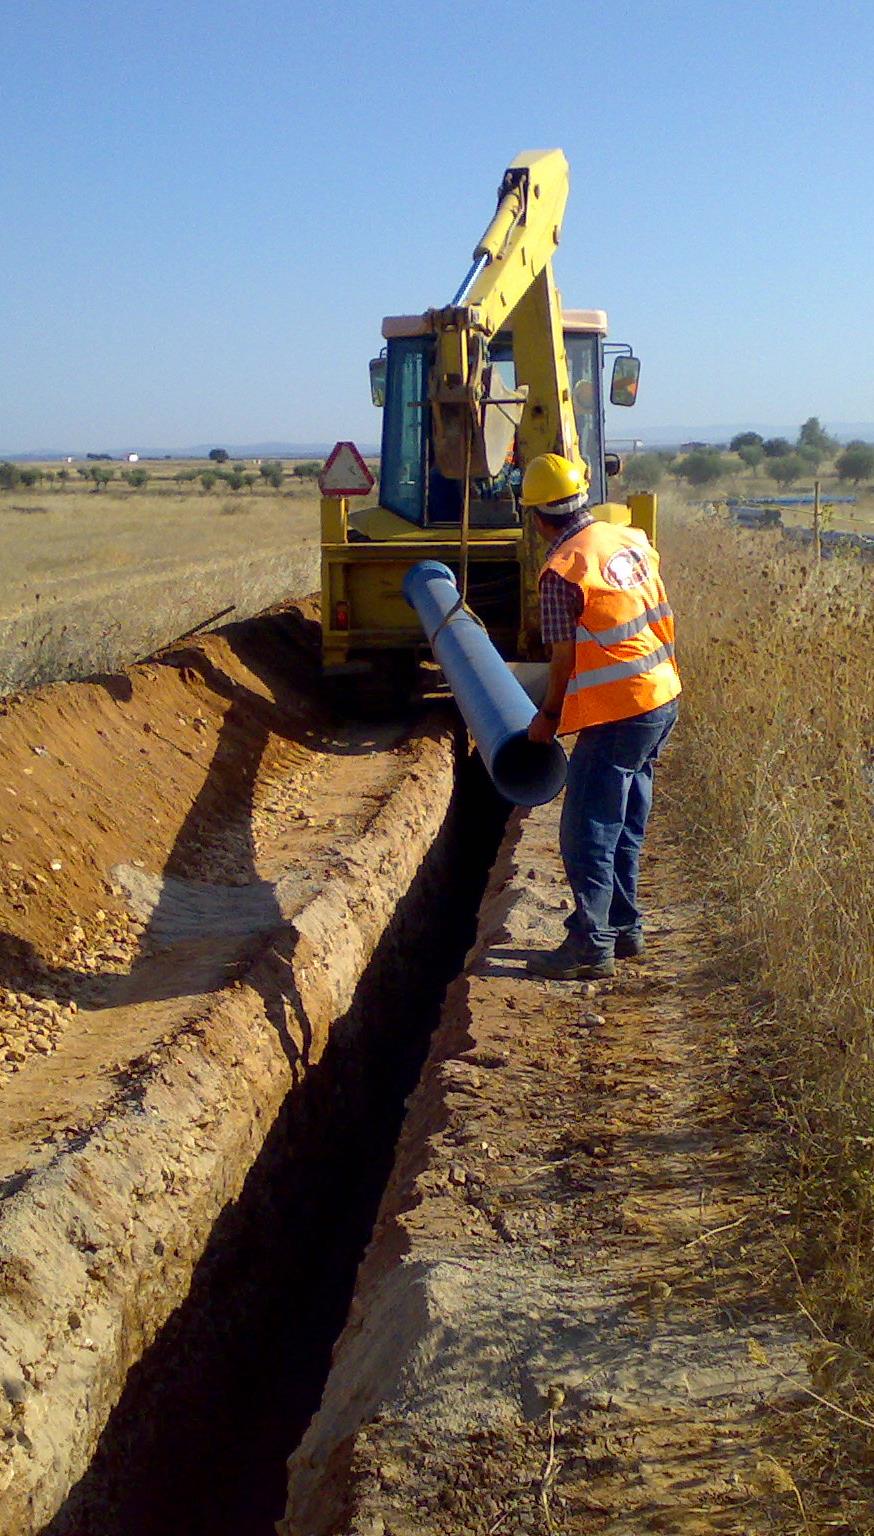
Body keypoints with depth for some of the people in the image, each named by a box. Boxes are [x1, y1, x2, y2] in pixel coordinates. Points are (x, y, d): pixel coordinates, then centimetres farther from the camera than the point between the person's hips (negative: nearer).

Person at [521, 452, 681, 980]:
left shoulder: (562, 570, -15)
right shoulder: (631, 538, 8)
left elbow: (565, 656, -11)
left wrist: (549, 714, 1)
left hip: (617, 713, -9)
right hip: (663, 699, 9)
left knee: (587, 833, 0)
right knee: (624, 827, 19)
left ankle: (592, 946, 4)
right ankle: (624, 927, 28)